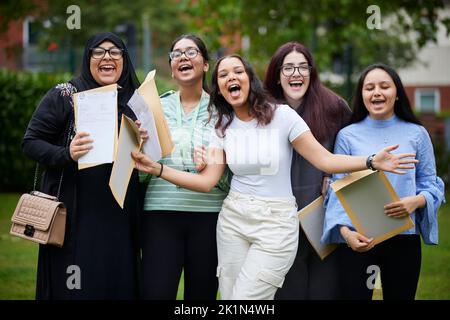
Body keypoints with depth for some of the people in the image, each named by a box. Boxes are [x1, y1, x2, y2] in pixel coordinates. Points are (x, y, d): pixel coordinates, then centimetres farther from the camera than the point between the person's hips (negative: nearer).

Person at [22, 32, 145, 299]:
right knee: (72, 287, -3)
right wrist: (66, 154, -21)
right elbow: (31, 142, -3)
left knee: (119, 286, 5)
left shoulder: (133, 101, 10)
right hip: (74, 215, -4)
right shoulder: (64, 95, -1)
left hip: (119, 217, 4)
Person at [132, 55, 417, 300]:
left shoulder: (281, 115, -7)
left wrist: (372, 162, -22)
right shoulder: (223, 127, 6)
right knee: (229, 297, 5)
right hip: (233, 220, 4)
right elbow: (207, 181, 0)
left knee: (244, 299, -11)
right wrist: (157, 169, -9)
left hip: (276, 223, -4)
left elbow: (324, 160, -8)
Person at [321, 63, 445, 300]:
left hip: (404, 238, 1)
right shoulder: (348, 136, 3)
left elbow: (431, 183, 8)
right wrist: (344, 230, -17)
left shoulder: (417, 134, 7)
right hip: (357, 239, -1)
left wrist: (416, 201, -15)